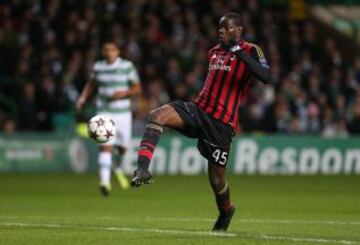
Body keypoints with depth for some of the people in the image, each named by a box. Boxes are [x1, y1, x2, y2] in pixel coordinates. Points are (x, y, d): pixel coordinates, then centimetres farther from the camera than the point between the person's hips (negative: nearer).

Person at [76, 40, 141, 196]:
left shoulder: (127, 66, -2)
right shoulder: (98, 67, 4)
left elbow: (137, 88, -1)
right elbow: (92, 84, 21)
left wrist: (124, 93, -19)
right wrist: (83, 97, 6)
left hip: (123, 113, 1)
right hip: (104, 113, 0)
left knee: (122, 147, 11)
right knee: (106, 146, -17)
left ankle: (118, 169, 44)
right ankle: (105, 181, -23)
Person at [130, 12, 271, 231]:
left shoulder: (250, 51, -4)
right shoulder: (214, 52, 17)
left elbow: (266, 77, -22)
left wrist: (241, 54, -28)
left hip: (222, 123, -5)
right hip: (199, 109, 6)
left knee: (216, 177, 1)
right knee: (157, 115, -23)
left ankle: (226, 211, 34)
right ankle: (143, 170, -33)